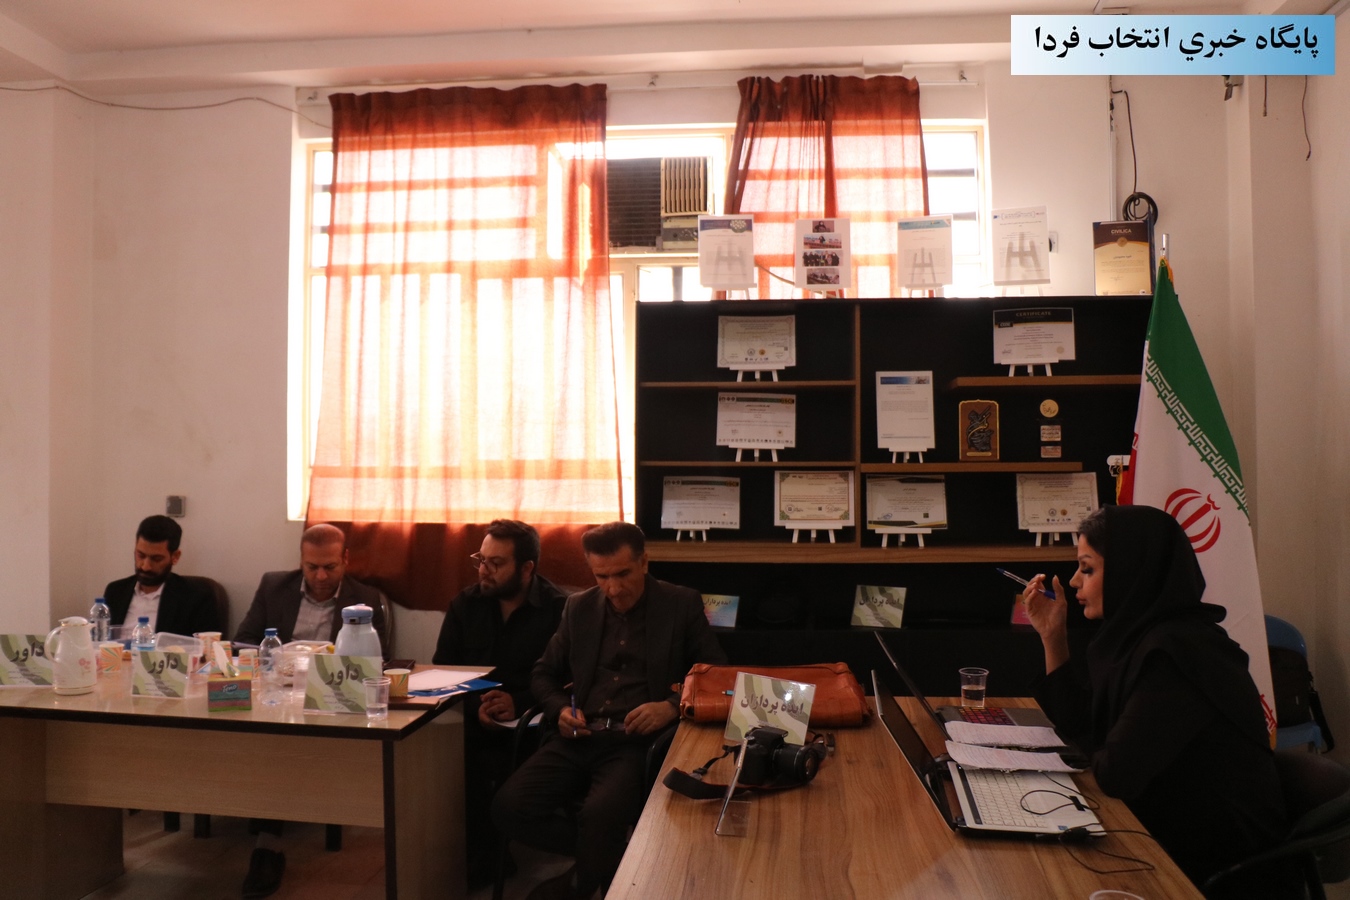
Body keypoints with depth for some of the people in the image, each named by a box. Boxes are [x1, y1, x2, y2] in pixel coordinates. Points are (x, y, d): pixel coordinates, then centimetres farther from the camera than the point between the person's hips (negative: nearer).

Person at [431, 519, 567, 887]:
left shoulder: (559, 609, -4)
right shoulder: (465, 604, 9)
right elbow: (441, 671, 6)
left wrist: (519, 703, -21)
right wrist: (474, 707, -12)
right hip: (469, 719, 4)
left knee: (495, 767, -31)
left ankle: (482, 860, -4)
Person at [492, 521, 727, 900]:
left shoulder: (682, 605, 3)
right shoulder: (579, 607, 14)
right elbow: (544, 673, 22)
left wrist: (673, 706, -17)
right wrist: (560, 709, 0)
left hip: (638, 741, -4)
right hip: (579, 738, 4)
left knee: (600, 814, -33)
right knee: (508, 807, -19)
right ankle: (608, 856, 4)